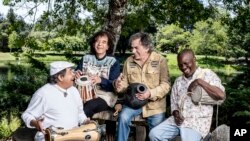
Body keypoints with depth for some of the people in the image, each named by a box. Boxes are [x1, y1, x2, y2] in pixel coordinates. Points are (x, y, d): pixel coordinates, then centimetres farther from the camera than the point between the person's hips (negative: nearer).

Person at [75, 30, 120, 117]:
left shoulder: (113, 62, 1)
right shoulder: (86, 58, 12)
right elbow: (75, 75, 12)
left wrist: (100, 80, -26)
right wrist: (76, 75, -12)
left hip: (104, 96, -2)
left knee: (89, 106, -33)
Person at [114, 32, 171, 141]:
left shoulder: (160, 60, -8)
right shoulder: (129, 61, 3)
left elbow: (165, 85, -14)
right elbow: (125, 83, 8)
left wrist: (151, 93, -30)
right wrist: (119, 85, -16)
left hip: (154, 104, -2)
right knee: (123, 117, -25)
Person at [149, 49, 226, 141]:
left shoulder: (207, 74, 0)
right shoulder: (178, 81, 17)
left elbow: (221, 95, -14)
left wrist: (200, 82, -16)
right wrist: (176, 113, -3)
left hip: (198, 122, -5)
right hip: (178, 119, 5)